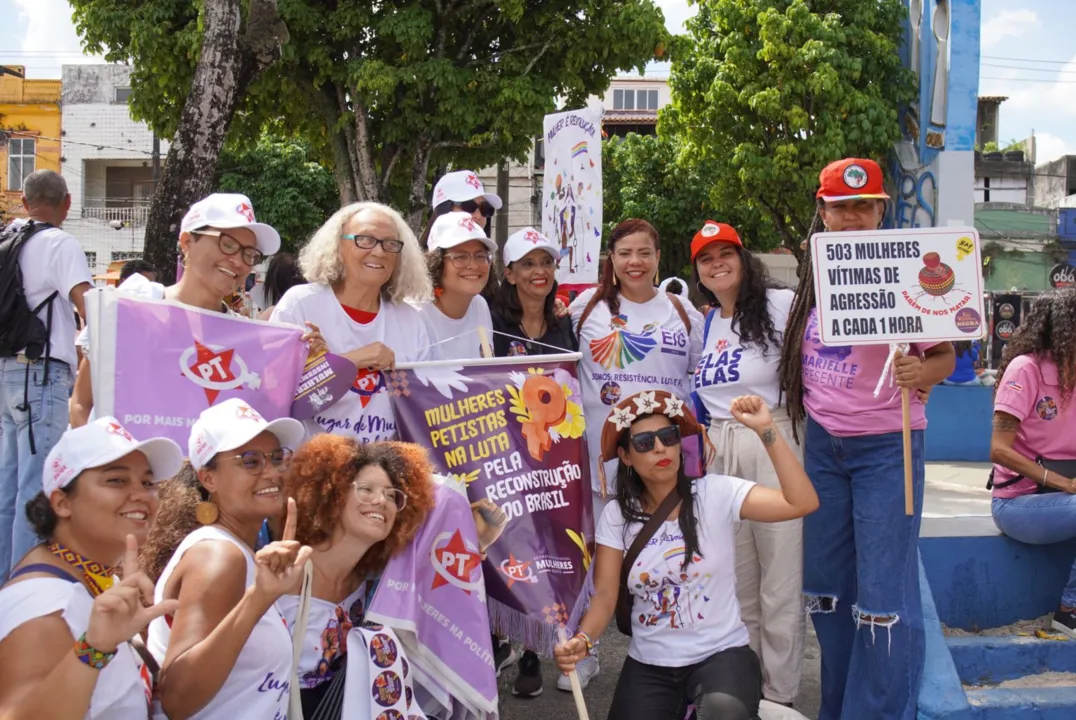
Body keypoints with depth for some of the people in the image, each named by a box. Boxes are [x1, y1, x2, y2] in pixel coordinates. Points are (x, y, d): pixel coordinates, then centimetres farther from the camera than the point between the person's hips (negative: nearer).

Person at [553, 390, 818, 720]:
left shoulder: (716, 494, -10)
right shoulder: (616, 516, -2)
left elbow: (803, 503, -21)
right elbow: (605, 595, -3)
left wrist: (765, 429, -27)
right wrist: (582, 640, -24)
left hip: (721, 653, -3)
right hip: (649, 664, 4)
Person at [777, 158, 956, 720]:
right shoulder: (812, 277, 5)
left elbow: (945, 355, -6)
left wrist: (920, 372, -26)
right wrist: (802, 409, 6)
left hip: (885, 447, -5)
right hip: (821, 444, 5)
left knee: (883, 597, -2)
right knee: (825, 584, 14)